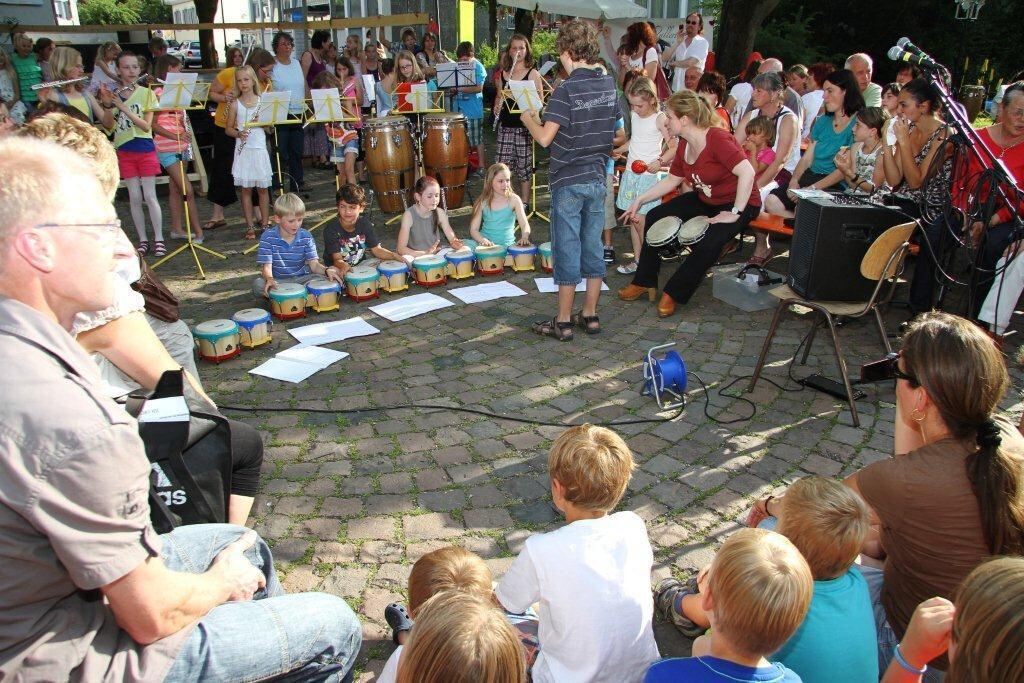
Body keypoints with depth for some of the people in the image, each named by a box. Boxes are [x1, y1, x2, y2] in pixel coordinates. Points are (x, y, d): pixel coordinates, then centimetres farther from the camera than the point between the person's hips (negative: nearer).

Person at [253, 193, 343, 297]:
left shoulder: (305, 237, -2)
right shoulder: (268, 237, -9)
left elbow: (314, 264, -5)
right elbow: (266, 266, -13)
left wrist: (326, 270, -29)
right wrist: (269, 279, -38)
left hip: (301, 278, 2)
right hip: (277, 281, -2)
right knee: (258, 285, -33)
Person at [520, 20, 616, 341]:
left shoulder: (566, 90, -17)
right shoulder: (609, 84, 5)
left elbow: (545, 138, -20)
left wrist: (529, 120, 0)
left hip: (569, 181, -6)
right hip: (597, 178, 6)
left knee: (567, 250, 1)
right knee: (593, 247, 12)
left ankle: (563, 322, 9)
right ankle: (590, 315, 21)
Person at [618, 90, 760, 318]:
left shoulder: (717, 139, -27)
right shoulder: (685, 145, 1)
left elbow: (747, 172, -34)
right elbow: (672, 180, 10)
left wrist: (735, 213, -31)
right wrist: (640, 200, 3)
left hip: (738, 203, -9)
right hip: (703, 200, 9)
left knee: (707, 245, -31)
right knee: (655, 218, 0)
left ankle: (673, 294, -9)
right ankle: (644, 282, 10)